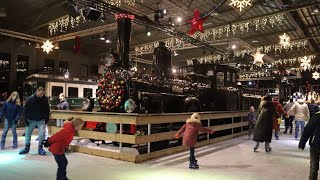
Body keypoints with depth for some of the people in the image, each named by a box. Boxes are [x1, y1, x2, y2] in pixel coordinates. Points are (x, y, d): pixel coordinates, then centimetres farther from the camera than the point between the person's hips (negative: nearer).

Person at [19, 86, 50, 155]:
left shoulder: (45, 99, -8)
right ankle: (27, 148, 26)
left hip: (41, 120, 0)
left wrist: (47, 118, 0)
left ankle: (40, 148, 6)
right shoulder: (30, 99, -13)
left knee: (42, 133, -9)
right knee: (28, 133, 8)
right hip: (31, 120, 0)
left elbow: (47, 110, 3)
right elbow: (26, 109, -7)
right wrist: (26, 119, -9)